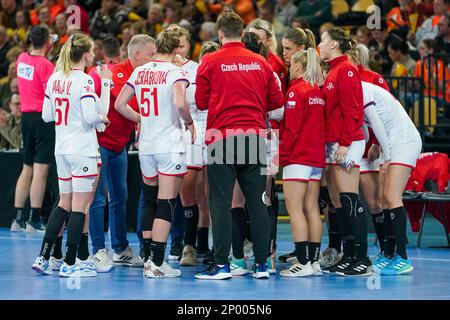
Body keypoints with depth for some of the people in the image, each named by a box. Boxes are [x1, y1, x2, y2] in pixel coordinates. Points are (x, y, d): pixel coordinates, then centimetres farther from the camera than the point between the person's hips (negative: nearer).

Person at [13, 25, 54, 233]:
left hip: (26, 115, 8)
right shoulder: (45, 65, -15)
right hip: (43, 118, -8)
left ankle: (18, 218, 16)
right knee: (40, 169, -6)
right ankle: (34, 220, -6)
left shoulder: (22, 59, 7)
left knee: (27, 168, 14)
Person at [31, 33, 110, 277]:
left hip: (62, 148, 7)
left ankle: (43, 257, 12)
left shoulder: (54, 78, 7)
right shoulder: (84, 80, -14)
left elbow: (47, 115, 11)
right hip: (82, 150, -7)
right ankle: (69, 264, -1)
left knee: (64, 203, 16)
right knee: (80, 205, -1)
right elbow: (90, 116, -20)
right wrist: (102, 118, -1)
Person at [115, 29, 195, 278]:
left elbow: (120, 104, 10)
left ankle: (148, 257, 20)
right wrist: (189, 122, -6)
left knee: (149, 201, 17)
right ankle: (157, 263, -7)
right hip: (170, 145, -6)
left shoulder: (139, 72, 8)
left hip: (146, 145, 6)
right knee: (166, 204, -4)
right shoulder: (175, 72, -8)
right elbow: (180, 103, -24)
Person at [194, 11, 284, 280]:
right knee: (257, 202, 7)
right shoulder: (260, 62, 6)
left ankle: (222, 264, -3)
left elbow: (201, 102, 1)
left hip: (222, 137, -3)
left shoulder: (210, 62, -2)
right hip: (254, 136, 3)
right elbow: (276, 101, 8)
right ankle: (262, 264, 7)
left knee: (221, 202, 0)